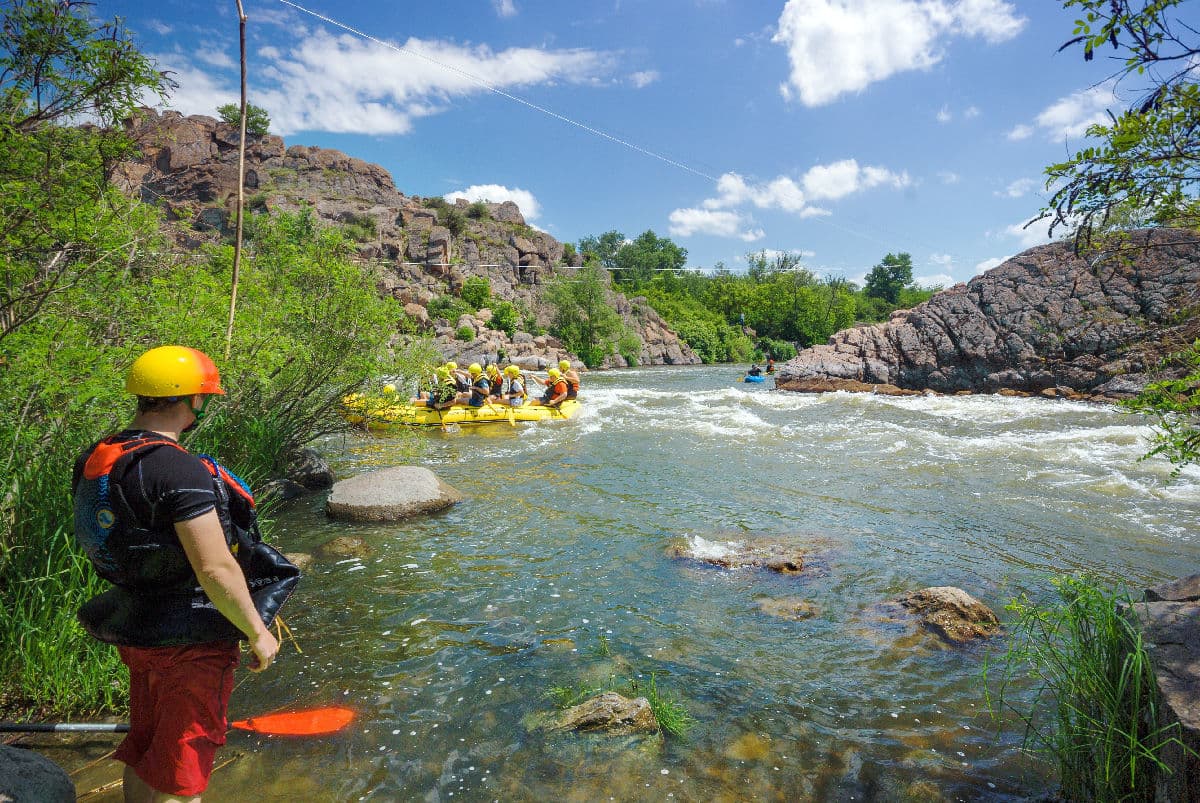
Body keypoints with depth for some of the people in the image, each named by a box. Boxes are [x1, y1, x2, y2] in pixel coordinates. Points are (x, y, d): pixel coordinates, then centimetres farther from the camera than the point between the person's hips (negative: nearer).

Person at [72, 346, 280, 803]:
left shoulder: (97, 459, 2)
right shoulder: (179, 469, -27)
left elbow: (107, 542, 13)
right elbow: (215, 570, -28)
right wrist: (258, 633, -16)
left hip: (132, 631, 9)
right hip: (188, 643, -9)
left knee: (143, 752, 25)